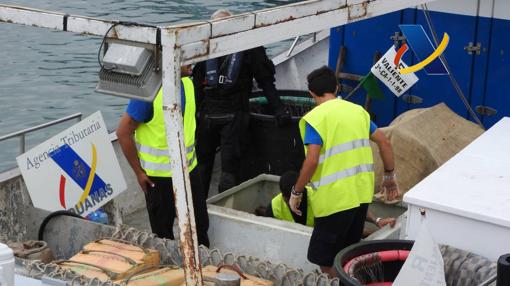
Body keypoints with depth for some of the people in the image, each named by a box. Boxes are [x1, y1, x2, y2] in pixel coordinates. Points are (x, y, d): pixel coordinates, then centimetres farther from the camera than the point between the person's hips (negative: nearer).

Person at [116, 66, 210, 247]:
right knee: (163, 233, 9)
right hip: (160, 176, -7)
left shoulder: (187, 83, 2)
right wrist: (139, 172, -13)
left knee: (200, 225, 15)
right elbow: (123, 132, -17)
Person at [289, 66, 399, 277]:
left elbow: (312, 161, -18)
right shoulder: (357, 110, 10)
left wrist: (296, 192, -6)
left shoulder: (315, 117, -9)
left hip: (335, 198, -7)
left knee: (326, 260, 4)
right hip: (362, 193, 7)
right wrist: (389, 176, 23)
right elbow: (384, 143, 12)